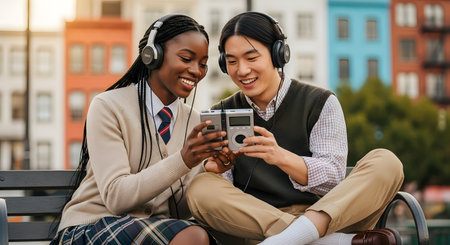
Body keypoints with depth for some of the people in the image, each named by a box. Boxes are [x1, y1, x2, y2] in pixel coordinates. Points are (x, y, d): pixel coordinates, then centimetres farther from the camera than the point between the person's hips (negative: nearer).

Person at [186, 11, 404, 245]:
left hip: (327, 219, -1)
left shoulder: (320, 103, 5)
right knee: (200, 189, -27)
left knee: (385, 163, -21)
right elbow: (224, 198, 5)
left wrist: (281, 157, -24)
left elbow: (333, 181, -6)